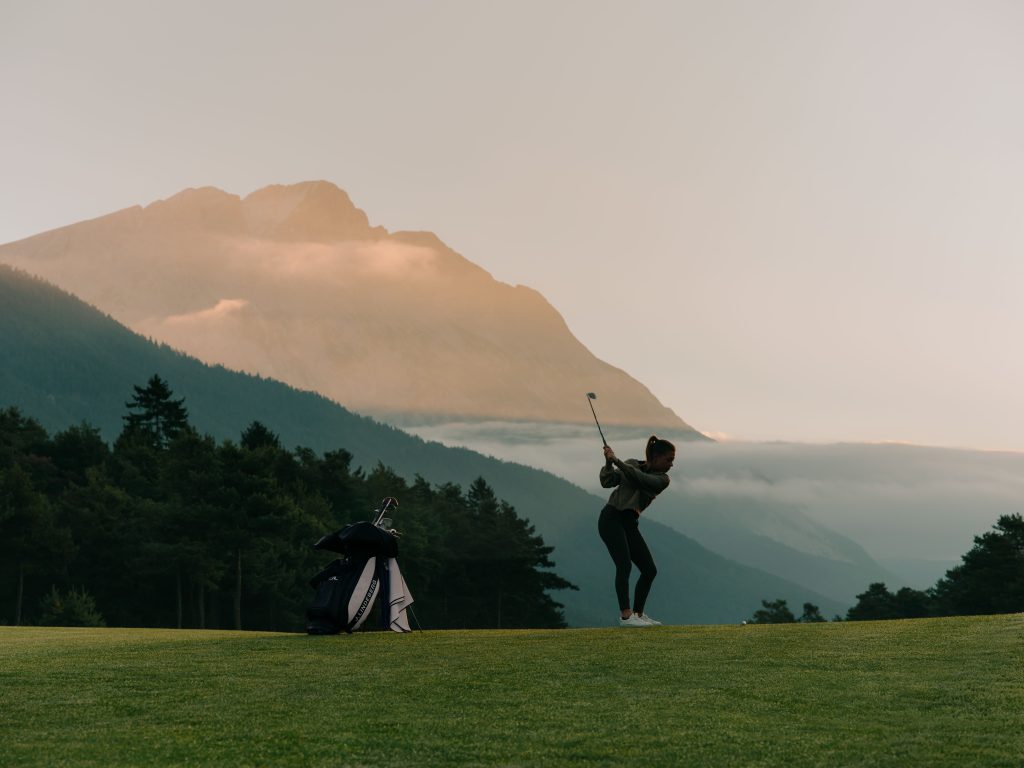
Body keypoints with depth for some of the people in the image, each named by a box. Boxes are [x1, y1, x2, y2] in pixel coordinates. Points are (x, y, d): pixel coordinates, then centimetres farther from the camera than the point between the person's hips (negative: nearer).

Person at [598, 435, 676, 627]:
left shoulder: (662, 479, 3)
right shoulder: (632, 464, 3)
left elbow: (640, 478, -17)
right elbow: (607, 482, -4)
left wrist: (617, 461, -24)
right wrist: (609, 464, -21)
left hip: (630, 523, 5)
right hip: (611, 517, -5)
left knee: (650, 570, 1)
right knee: (624, 564, -21)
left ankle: (638, 614, 13)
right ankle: (626, 616, -26)